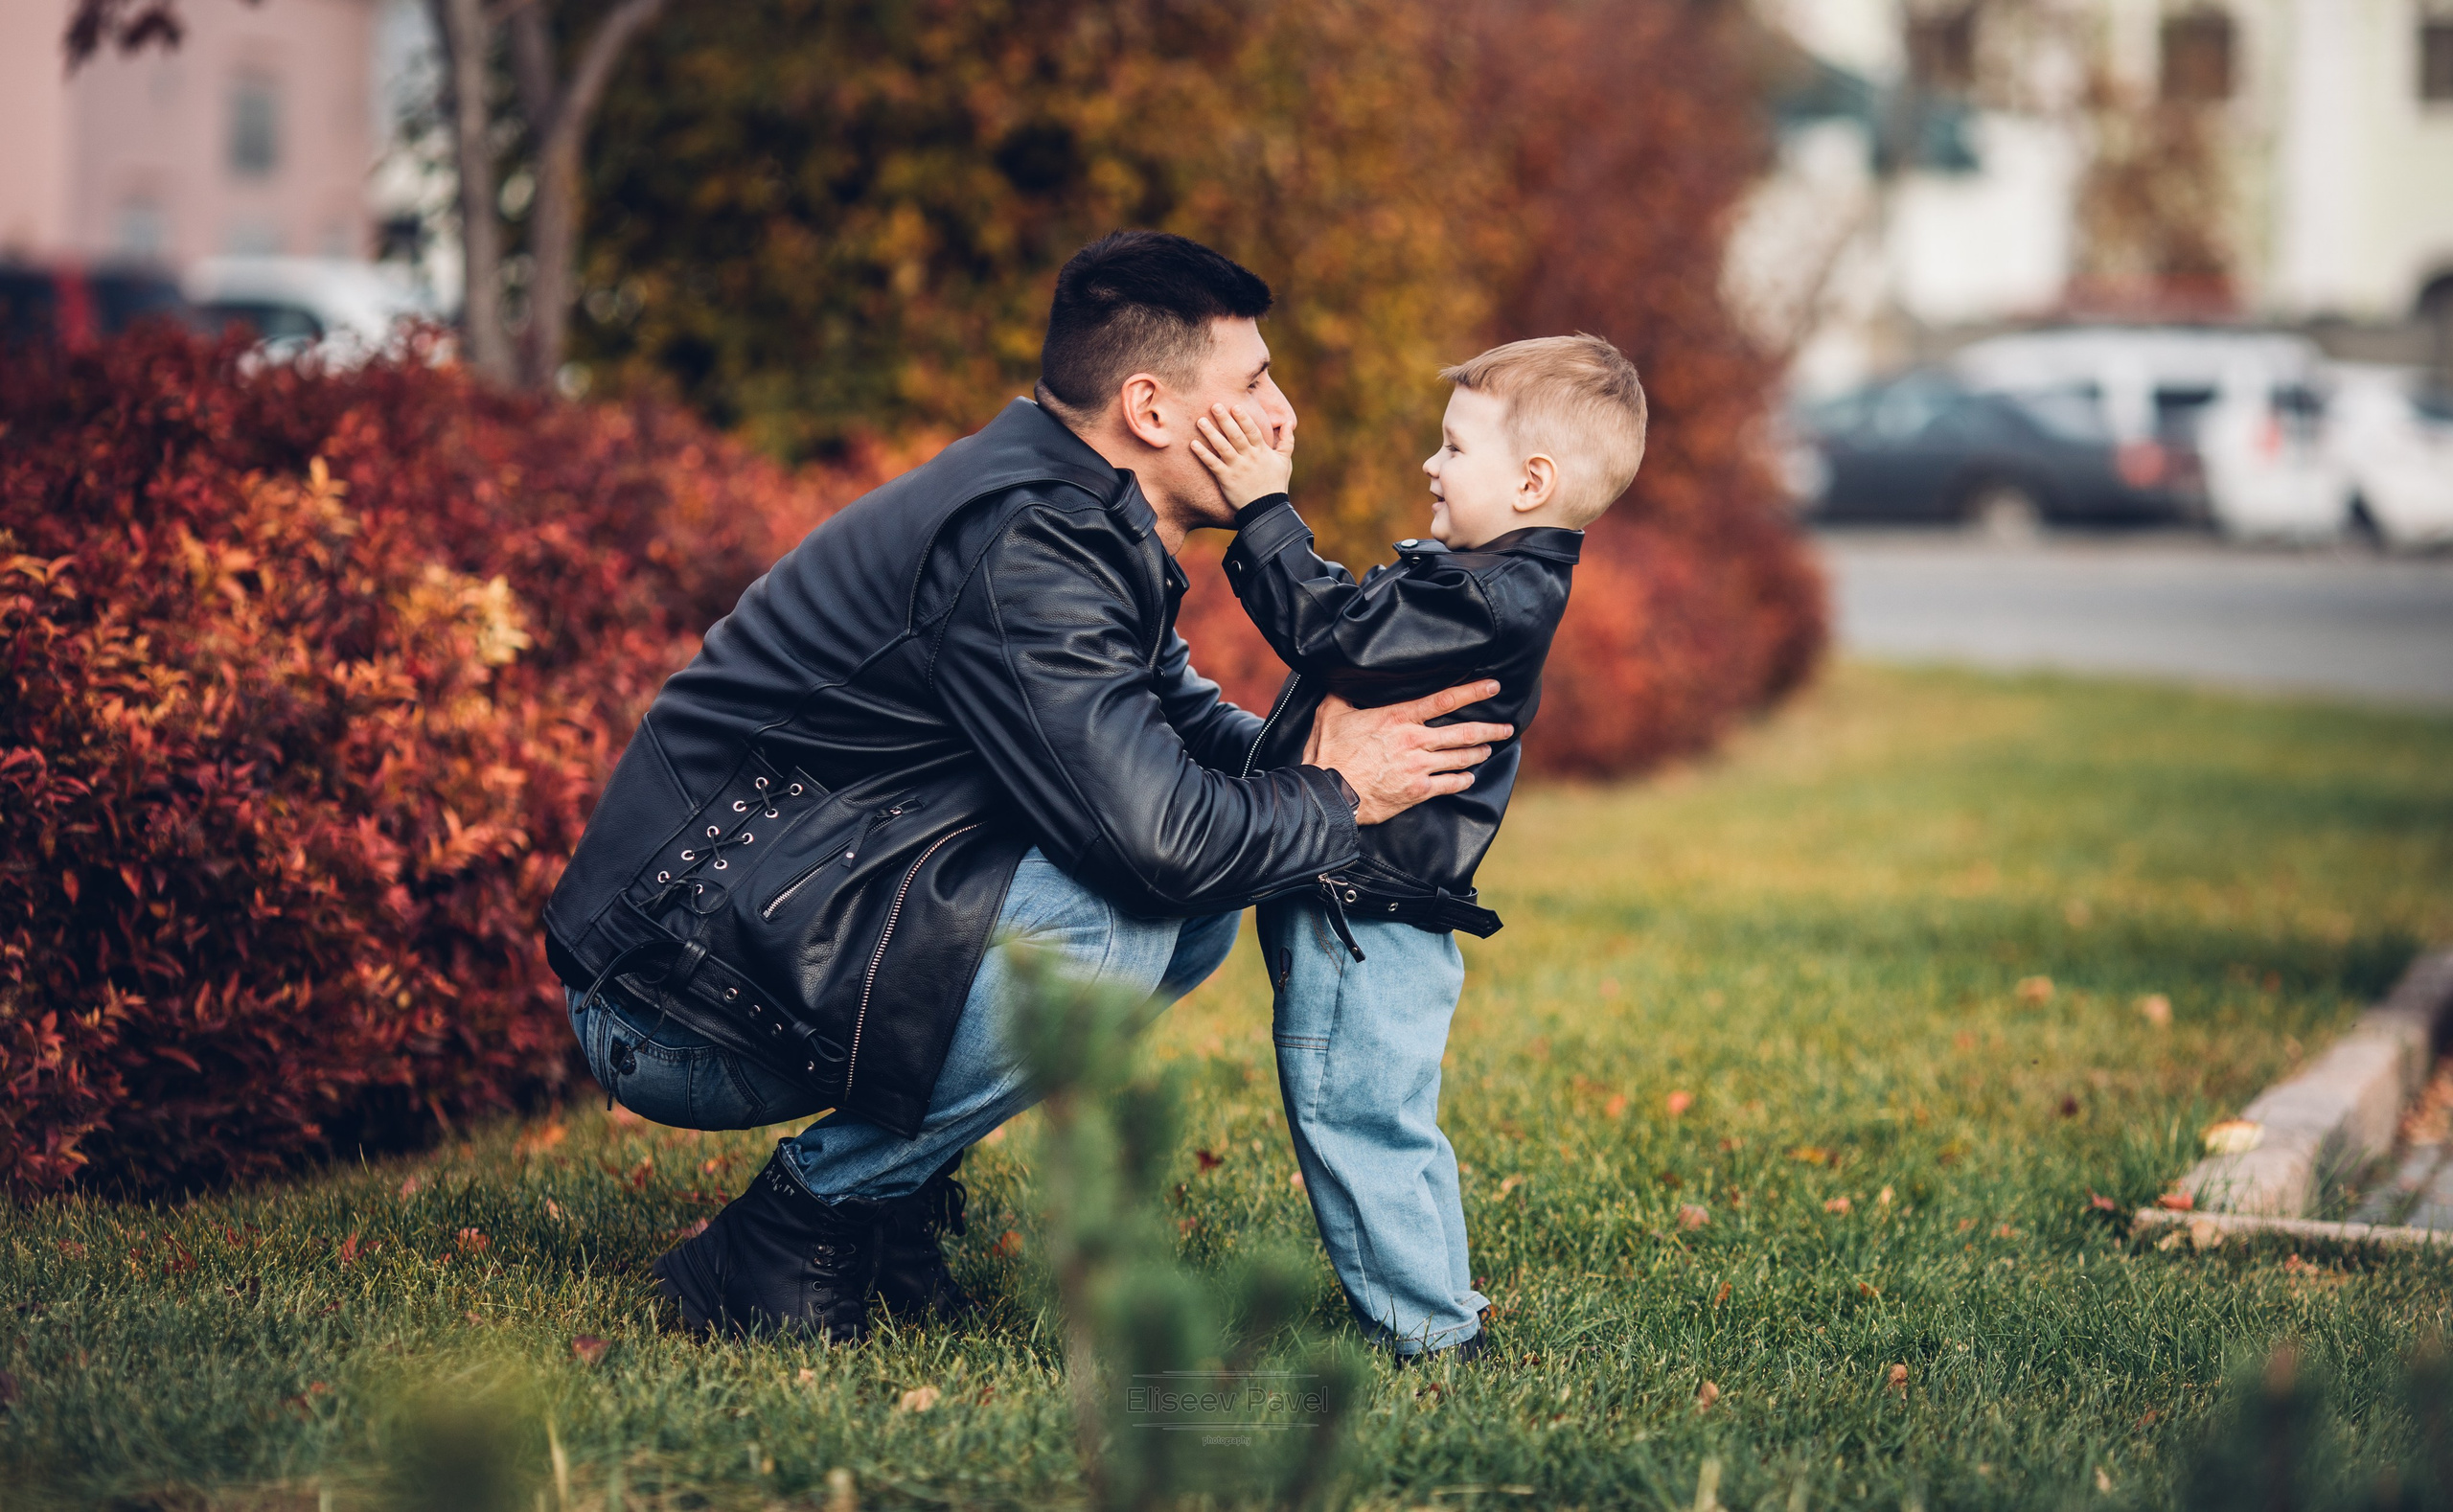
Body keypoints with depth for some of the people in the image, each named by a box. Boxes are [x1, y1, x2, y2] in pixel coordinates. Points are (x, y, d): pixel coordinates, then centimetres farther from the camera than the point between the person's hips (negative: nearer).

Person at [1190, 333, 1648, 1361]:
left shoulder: (1496, 601, -21)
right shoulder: (1498, 586, 13)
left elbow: (1334, 628, -25)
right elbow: (1344, 613, 21)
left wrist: (1264, 508, -22)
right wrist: (1266, 516, 16)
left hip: (1367, 918, -11)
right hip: (1371, 911, 11)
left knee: (1352, 1115, -4)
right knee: (1387, 1120, 21)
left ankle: (1425, 1330, 3)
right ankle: (1434, 1303, 32)